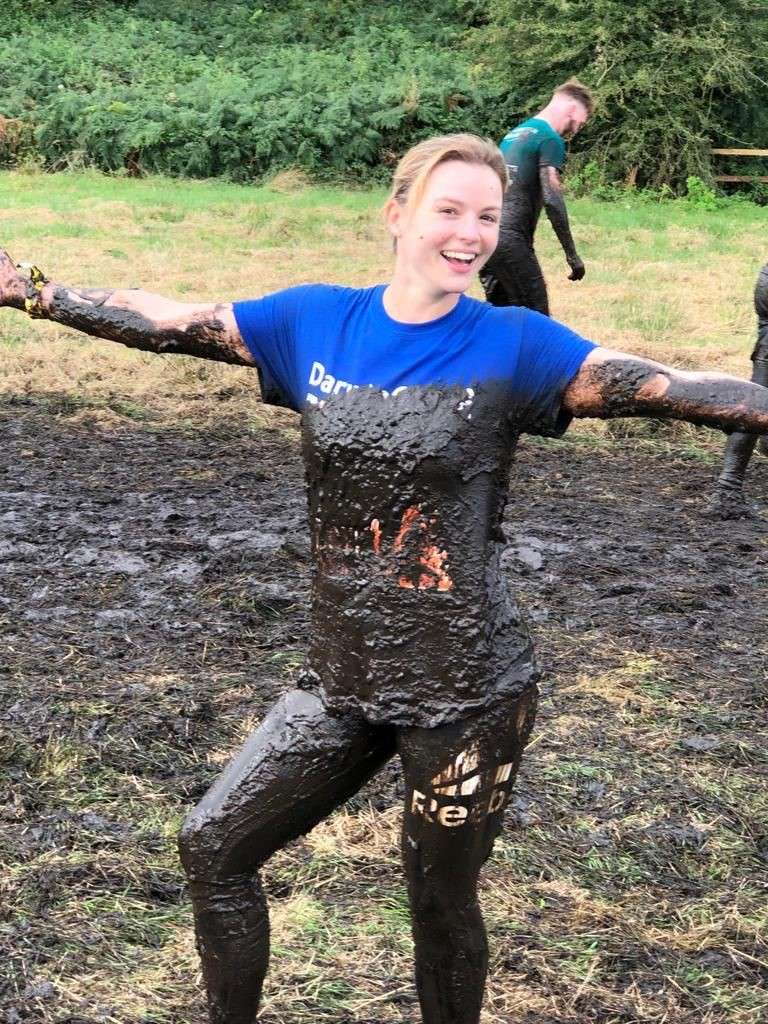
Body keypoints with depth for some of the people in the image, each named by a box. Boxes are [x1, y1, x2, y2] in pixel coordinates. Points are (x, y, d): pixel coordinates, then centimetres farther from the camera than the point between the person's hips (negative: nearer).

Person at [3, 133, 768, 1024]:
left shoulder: (513, 345, -9)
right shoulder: (315, 320, 1)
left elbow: (670, 389, -18)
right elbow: (163, 322, 7)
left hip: (467, 692, -4)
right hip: (341, 679, 4)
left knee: (442, 905, 10)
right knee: (212, 847, 9)